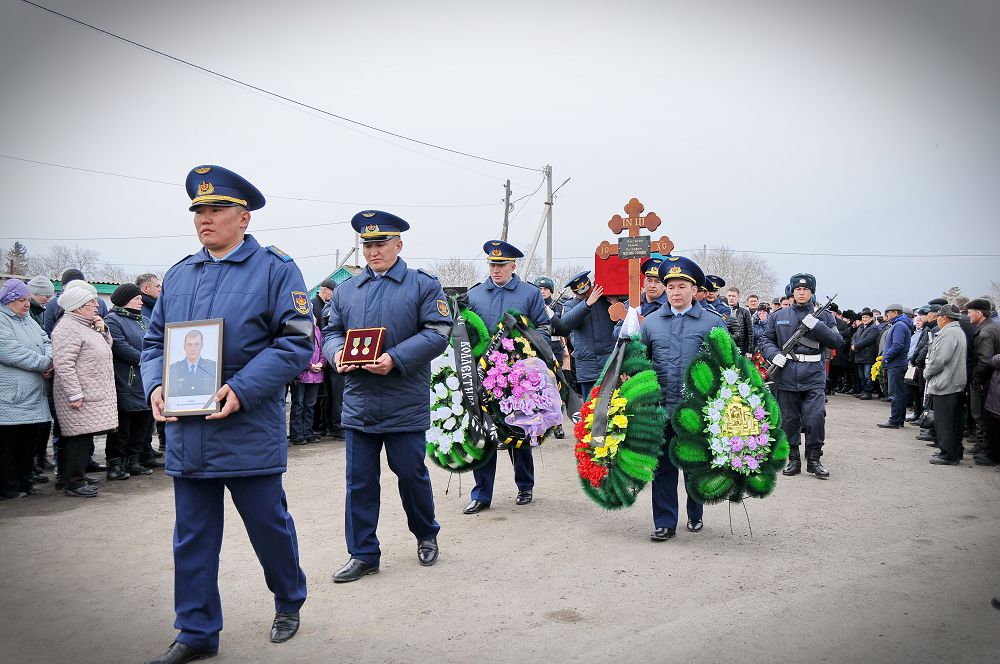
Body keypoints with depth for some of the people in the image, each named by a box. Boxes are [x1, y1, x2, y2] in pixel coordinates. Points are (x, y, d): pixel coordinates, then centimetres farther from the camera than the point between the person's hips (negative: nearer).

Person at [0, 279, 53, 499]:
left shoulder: (29, 320, 18)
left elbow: (46, 341, 17)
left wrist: (49, 359, -5)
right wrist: (44, 363, -14)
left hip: (34, 397, 9)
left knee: (32, 439, 12)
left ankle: (25, 481, 24)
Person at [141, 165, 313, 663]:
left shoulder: (275, 270, -4)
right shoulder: (178, 275, 13)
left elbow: (296, 342, -11)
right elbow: (154, 340, 16)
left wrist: (242, 390, -20)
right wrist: (156, 385, -5)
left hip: (248, 431, -5)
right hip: (186, 431, 5)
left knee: (269, 525, 8)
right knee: (192, 537, 11)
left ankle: (289, 603, 34)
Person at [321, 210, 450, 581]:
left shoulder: (423, 285, 0)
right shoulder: (346, 290, 14)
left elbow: (437, 333, -8)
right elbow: (331, 332, 14)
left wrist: (395, 359, -20)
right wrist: (337, 354, -10)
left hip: (405, 406, -3)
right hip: (358, 402, 4)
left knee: (411, 474, 8)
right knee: (359, 480, 7)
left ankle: (426, 535, 33)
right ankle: (363, 554, 19)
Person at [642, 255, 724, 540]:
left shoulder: (712, 322, 1)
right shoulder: (651, 322, 7)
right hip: (661, 407, 1)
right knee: (663, 466, 4)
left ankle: (695, 515, 31)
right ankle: (665, 522, 13)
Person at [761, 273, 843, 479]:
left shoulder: (824, 316, 7)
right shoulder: (778, 316, 9)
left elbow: (838, 342, 0)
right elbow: (766, 340, 12)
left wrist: (816, 326, -13)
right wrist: (773, 354, -9)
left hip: (814, 376, -1)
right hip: (786, 375, 1)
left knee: (815, 419, -8)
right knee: (789, 420, 7)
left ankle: (814, 459, 8)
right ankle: (793, 459, 18)